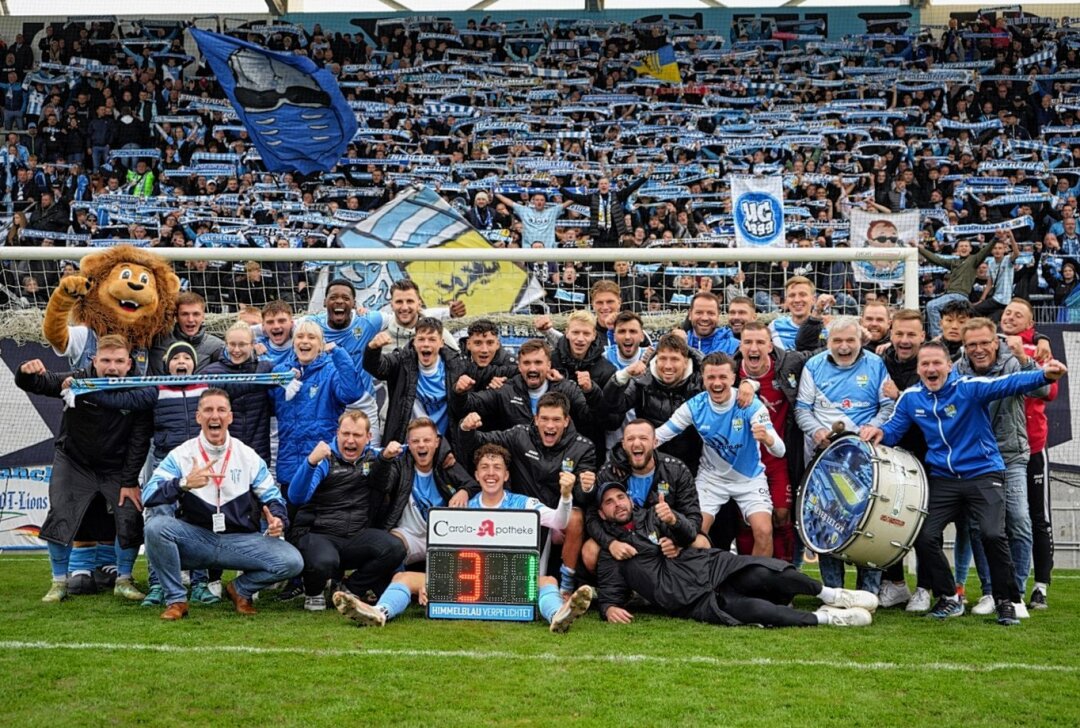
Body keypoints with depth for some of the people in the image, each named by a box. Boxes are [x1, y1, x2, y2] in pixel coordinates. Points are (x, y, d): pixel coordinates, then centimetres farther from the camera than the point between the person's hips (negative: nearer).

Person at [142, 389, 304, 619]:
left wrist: (278, 519, -16)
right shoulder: (181, 455, -1)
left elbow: (272, 496, 8)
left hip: (240, 540, 1)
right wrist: (184, 483, -30)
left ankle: (240, 589, 10)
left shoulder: (248, 456, 5)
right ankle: (176, 599, -10)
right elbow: (148, 495, -13)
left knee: (292, 561, -21)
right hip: (194, 538, -1)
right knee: (156, 526, -31)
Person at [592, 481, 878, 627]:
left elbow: (690, 533, 3)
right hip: (693, 600, -3)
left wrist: (673, 520, -20)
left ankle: (828, 594, -3)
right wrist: (610, 609, -18)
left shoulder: (652, 515, 18)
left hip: (714, 565, 3)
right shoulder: (609, 557, 13)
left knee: (765, 575, -22)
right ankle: (824, 618, -20)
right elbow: (609, 595, 7)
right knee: (751, 608, -28)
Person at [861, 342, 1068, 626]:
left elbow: (1008, 384, -29)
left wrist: (1044, 376, -48)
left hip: (984, 475, -4)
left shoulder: (969, 387, -14)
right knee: (924, 537, -5)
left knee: (993, 535, -20)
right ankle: (949, 599, 16)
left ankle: (1006, 602, 2)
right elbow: (893, 429, 9)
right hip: (943, 479, 4)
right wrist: (878, 432, -16)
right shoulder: (910, 398, 0)